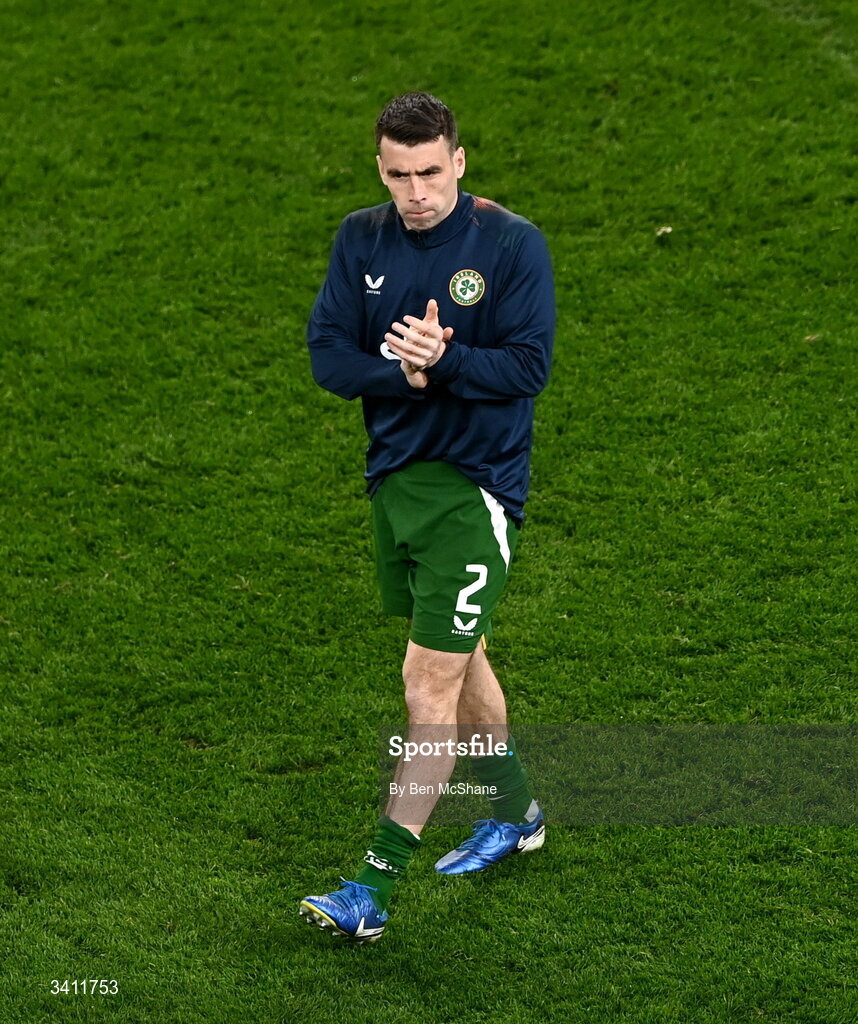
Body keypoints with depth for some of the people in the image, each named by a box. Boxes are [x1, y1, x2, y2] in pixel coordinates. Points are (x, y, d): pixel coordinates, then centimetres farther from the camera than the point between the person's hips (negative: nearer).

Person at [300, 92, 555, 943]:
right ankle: (514, 814, 43)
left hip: (477, 483, -6)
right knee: (458, 660, 22)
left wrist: (442, 362, -30)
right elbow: (327, 355, -3)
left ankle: (375, 888, -9)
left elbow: (528, 366, -16)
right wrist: (404, 373, -20)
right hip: (394, 473, 6)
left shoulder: (512, 244, -12)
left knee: (429, 681, -10)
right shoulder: (360, 241, 2)